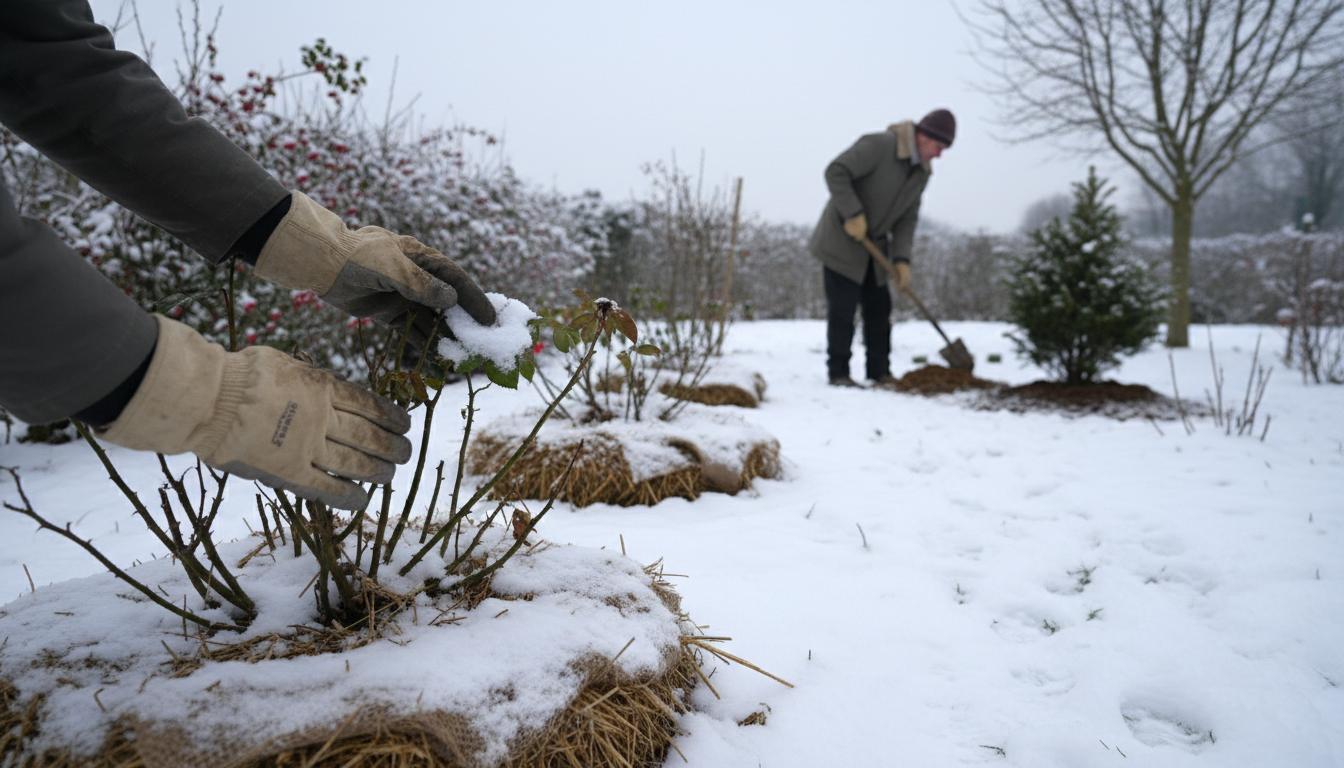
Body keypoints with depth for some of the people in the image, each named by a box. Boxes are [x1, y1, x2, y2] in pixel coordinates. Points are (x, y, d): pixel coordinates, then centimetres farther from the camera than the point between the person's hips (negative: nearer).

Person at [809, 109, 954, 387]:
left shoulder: (922, 172, 3)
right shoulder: (878, 145, -21)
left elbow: (907, 218, 2)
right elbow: (836, 172, -24)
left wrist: (902, 259, -10)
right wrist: (853, 214, -27)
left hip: (874, 245, 8)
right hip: (842, 241, -7)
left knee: (879, 308, 7)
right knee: (843, 308, -6)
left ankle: (880, 371, 15)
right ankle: (838, 372, 3)